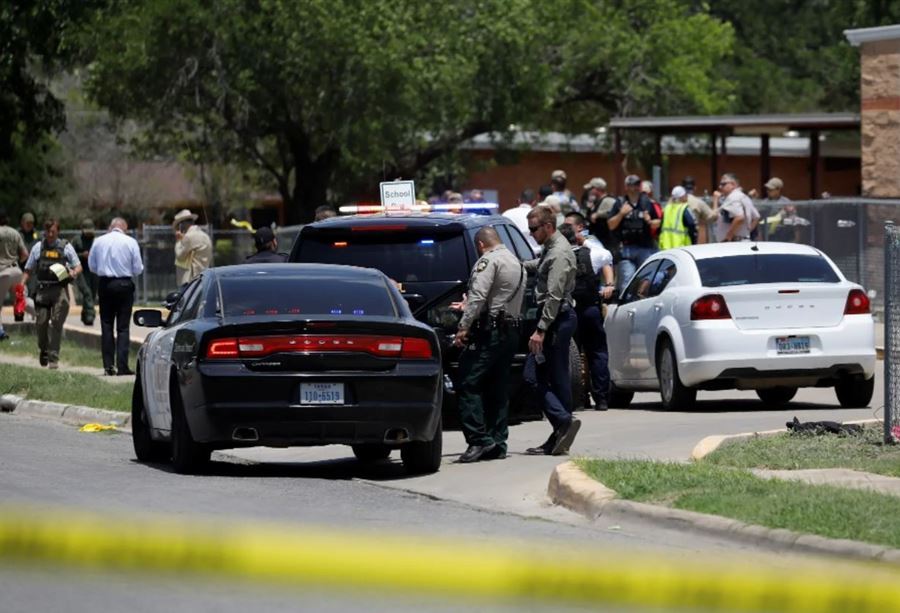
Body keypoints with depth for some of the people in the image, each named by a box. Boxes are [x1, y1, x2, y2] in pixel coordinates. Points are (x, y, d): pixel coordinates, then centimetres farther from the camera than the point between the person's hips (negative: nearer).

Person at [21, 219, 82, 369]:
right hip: (42, 289, 2)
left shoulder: (66, 247, 9)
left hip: (60, 289, -1)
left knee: (57, 323, -8)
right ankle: (44, 350, 24)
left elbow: (78, 267, 11)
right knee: (42, 322, -1)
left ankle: (53, 358, -6)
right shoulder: (38, 248, 12)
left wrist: (73, 273, -11)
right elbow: (29, 270, 16)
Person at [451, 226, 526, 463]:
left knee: (469, 385, -10)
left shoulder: (489, 261, -8)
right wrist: (468, 308, 36)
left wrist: (464, 326, -21)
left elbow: (478, 295, -20)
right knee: (497, 388, 12)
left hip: (489, 330, -10)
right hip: (511, 330, 10)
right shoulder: (517, 264, 22)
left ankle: (478, 440, -18)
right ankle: (497, 443, 10)